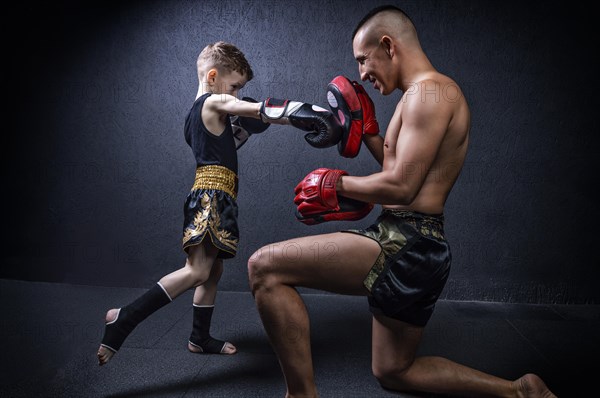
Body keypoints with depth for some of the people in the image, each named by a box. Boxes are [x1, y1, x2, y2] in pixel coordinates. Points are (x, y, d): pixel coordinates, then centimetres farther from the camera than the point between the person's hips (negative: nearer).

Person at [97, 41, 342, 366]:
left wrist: (242, 129, 19)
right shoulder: (214, 102, -4)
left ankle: (200, 339, 25)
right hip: (212, 196, -11)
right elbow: (264, 110, -12)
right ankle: (124, 319, -19)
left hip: (210, 198, 11)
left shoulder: (195, 113, 23)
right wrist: (306, 115, -16)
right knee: (197, 272, -20)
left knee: (213, 271, 15)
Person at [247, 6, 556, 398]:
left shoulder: (429, 91, -11)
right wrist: (368, 132, 17)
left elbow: (400, 187, -20)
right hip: (420, 248, 11)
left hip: (406, 244, -11)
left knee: (264, 266, -17)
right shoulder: (431, 94, 20)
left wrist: (336, 183, -7)